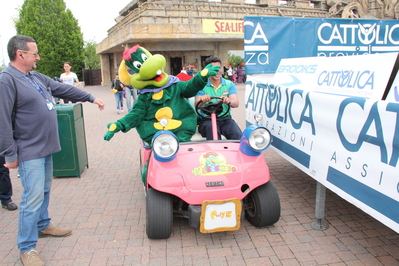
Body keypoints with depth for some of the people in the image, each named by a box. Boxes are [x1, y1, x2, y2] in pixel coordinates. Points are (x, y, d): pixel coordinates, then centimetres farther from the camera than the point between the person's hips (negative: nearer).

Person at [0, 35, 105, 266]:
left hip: (46, 148, 9)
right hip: (29, 152, -9)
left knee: (44, 190, 20)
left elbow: (64, 89, 20)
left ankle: (43, 225, 39)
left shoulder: (37, 77, 10)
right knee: (33, 198, -6)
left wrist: (91, 97, 24)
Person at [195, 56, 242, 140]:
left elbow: (236, 103, -5)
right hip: (207, 119, -2)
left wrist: (229, 101, -31)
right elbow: (197, 105, -8)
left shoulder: (229, 84, 11)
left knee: (238, 135, -26)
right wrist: (202, 101, -33)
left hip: (225, 118, 2)